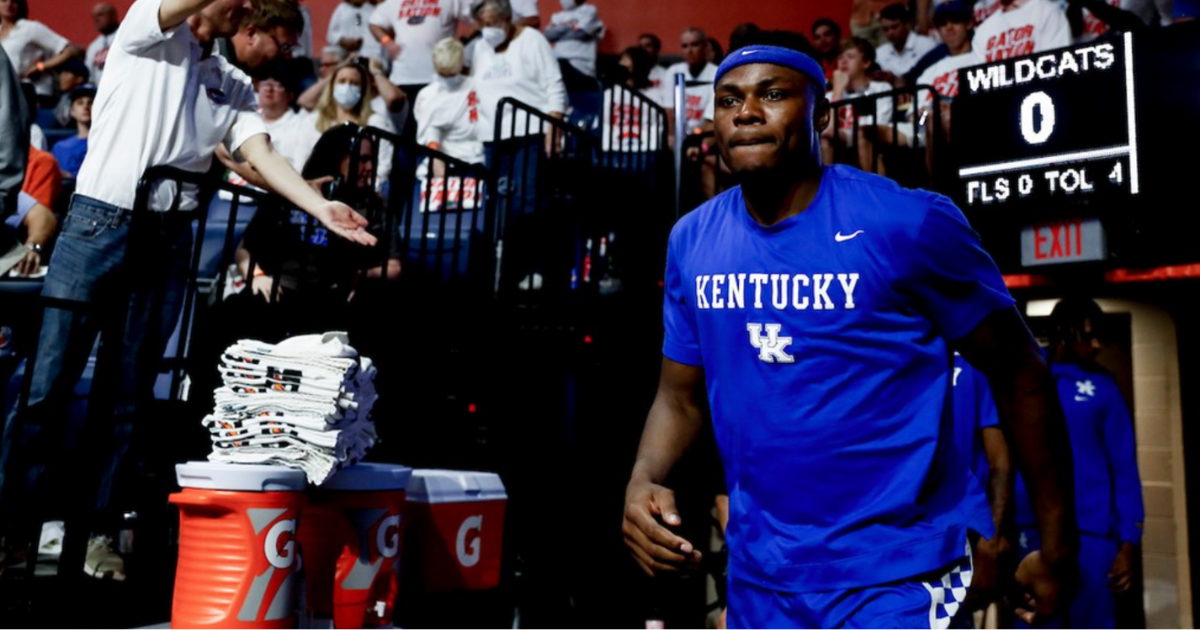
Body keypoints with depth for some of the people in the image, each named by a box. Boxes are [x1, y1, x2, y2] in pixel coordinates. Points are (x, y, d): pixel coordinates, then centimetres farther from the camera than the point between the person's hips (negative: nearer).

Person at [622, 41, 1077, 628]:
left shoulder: (910, 222, -15)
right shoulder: (691, 240, -1)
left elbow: (1020, 375, -6)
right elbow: (680, 394, 7)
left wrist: (1057, 548, -2)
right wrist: (643, 480, -12)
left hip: (894, 571, -5)